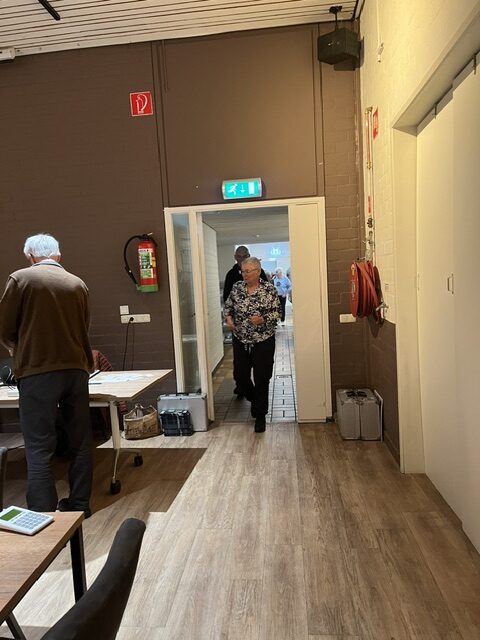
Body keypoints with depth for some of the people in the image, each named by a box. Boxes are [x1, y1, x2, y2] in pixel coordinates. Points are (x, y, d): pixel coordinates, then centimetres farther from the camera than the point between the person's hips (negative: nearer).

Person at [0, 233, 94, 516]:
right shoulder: (78, 284, 9)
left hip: (38, 371, -4)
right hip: (76, 369, 4)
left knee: (39, 447, 3)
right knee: (80, 441, 14)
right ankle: (79, 504, 26)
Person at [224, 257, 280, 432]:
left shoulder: (269, 289, -7)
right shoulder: (236, 288, 3)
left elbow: (277, 312, -7)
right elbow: (228, 306, 12)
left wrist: (262, 319, -24)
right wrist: (229, 318, -8)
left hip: (263, 341, -3)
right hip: (240, 340, 4)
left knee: (261, 378, 1)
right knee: (240, 375, 9)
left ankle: (260, 415, 18)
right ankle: (254, 399, 40)